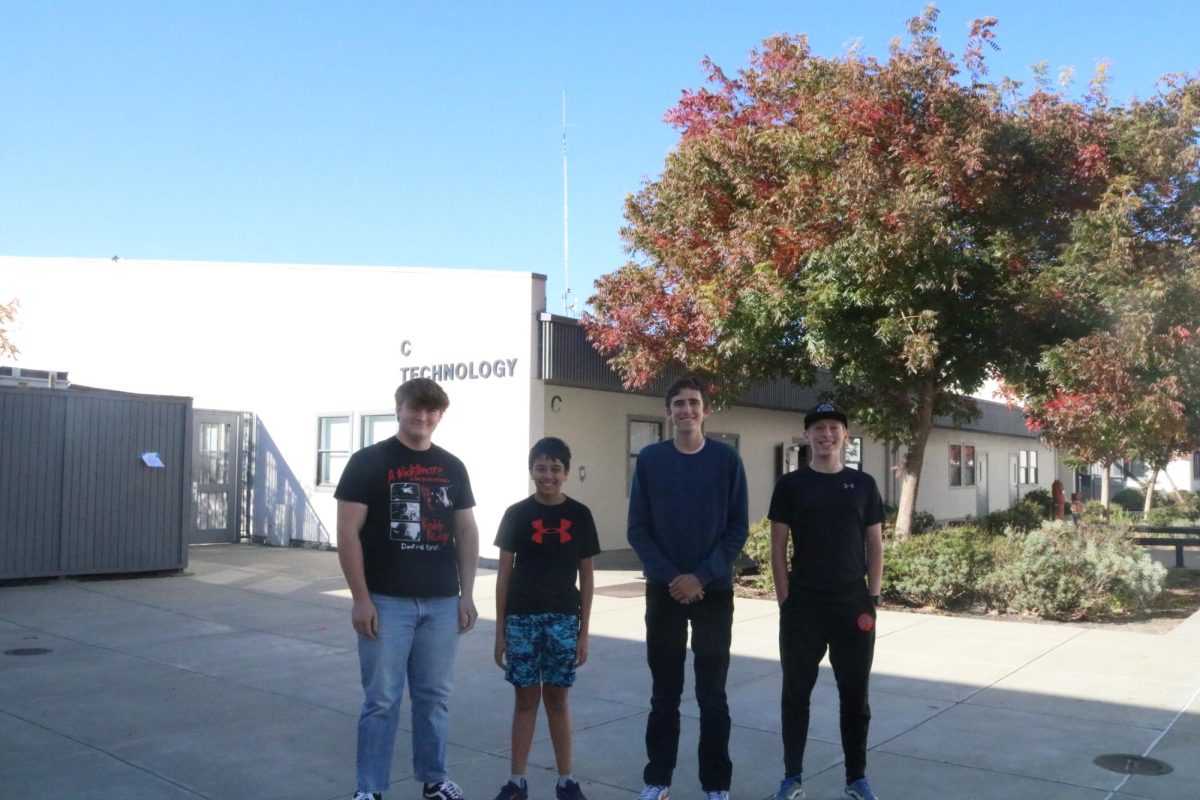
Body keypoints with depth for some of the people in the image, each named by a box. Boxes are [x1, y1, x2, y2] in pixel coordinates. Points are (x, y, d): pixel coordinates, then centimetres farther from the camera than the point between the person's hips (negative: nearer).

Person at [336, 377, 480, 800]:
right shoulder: (368, 462, -4)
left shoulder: (452, 468, 9)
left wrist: (466, 594, 6)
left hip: (442, 603, 4)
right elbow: (348, 532, -7)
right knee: (381, 699, 3)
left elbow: (466, 532, 12)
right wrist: (361, 598, -11)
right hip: (387, 601, -4)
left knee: (435, 697, 13)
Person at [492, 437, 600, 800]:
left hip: (563, 618, 1)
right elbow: (504, 573, 2)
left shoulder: (580, 515, 1)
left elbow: (586, 576, 5)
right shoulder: (516, 514, -1)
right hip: (522, 618, 0)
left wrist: (583, 631, 3)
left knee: (557, 698, 8)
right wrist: (499, 630, 0)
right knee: (526, 699, 6)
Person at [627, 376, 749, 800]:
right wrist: (670, 576, -12)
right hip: (663, 590, 1)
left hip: (714, 590, -1)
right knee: (664, 692, 9)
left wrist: (702, 576, -13)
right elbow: (637, 529, 0)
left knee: (712, 693, 6)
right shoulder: (650, 459, 0)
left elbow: (738, 528, -3)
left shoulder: (726, 459, -2)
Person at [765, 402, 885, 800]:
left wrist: (873, 597, 1)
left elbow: (875, 546, 8)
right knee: (796, 691, 6)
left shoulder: (863, 484, 6)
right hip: (802, 603, -1)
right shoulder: (790, 485, 0)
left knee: (855, 694, 9)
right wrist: (785, 600, -5)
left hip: (853, 602, 1)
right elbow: (778, 548, 0)